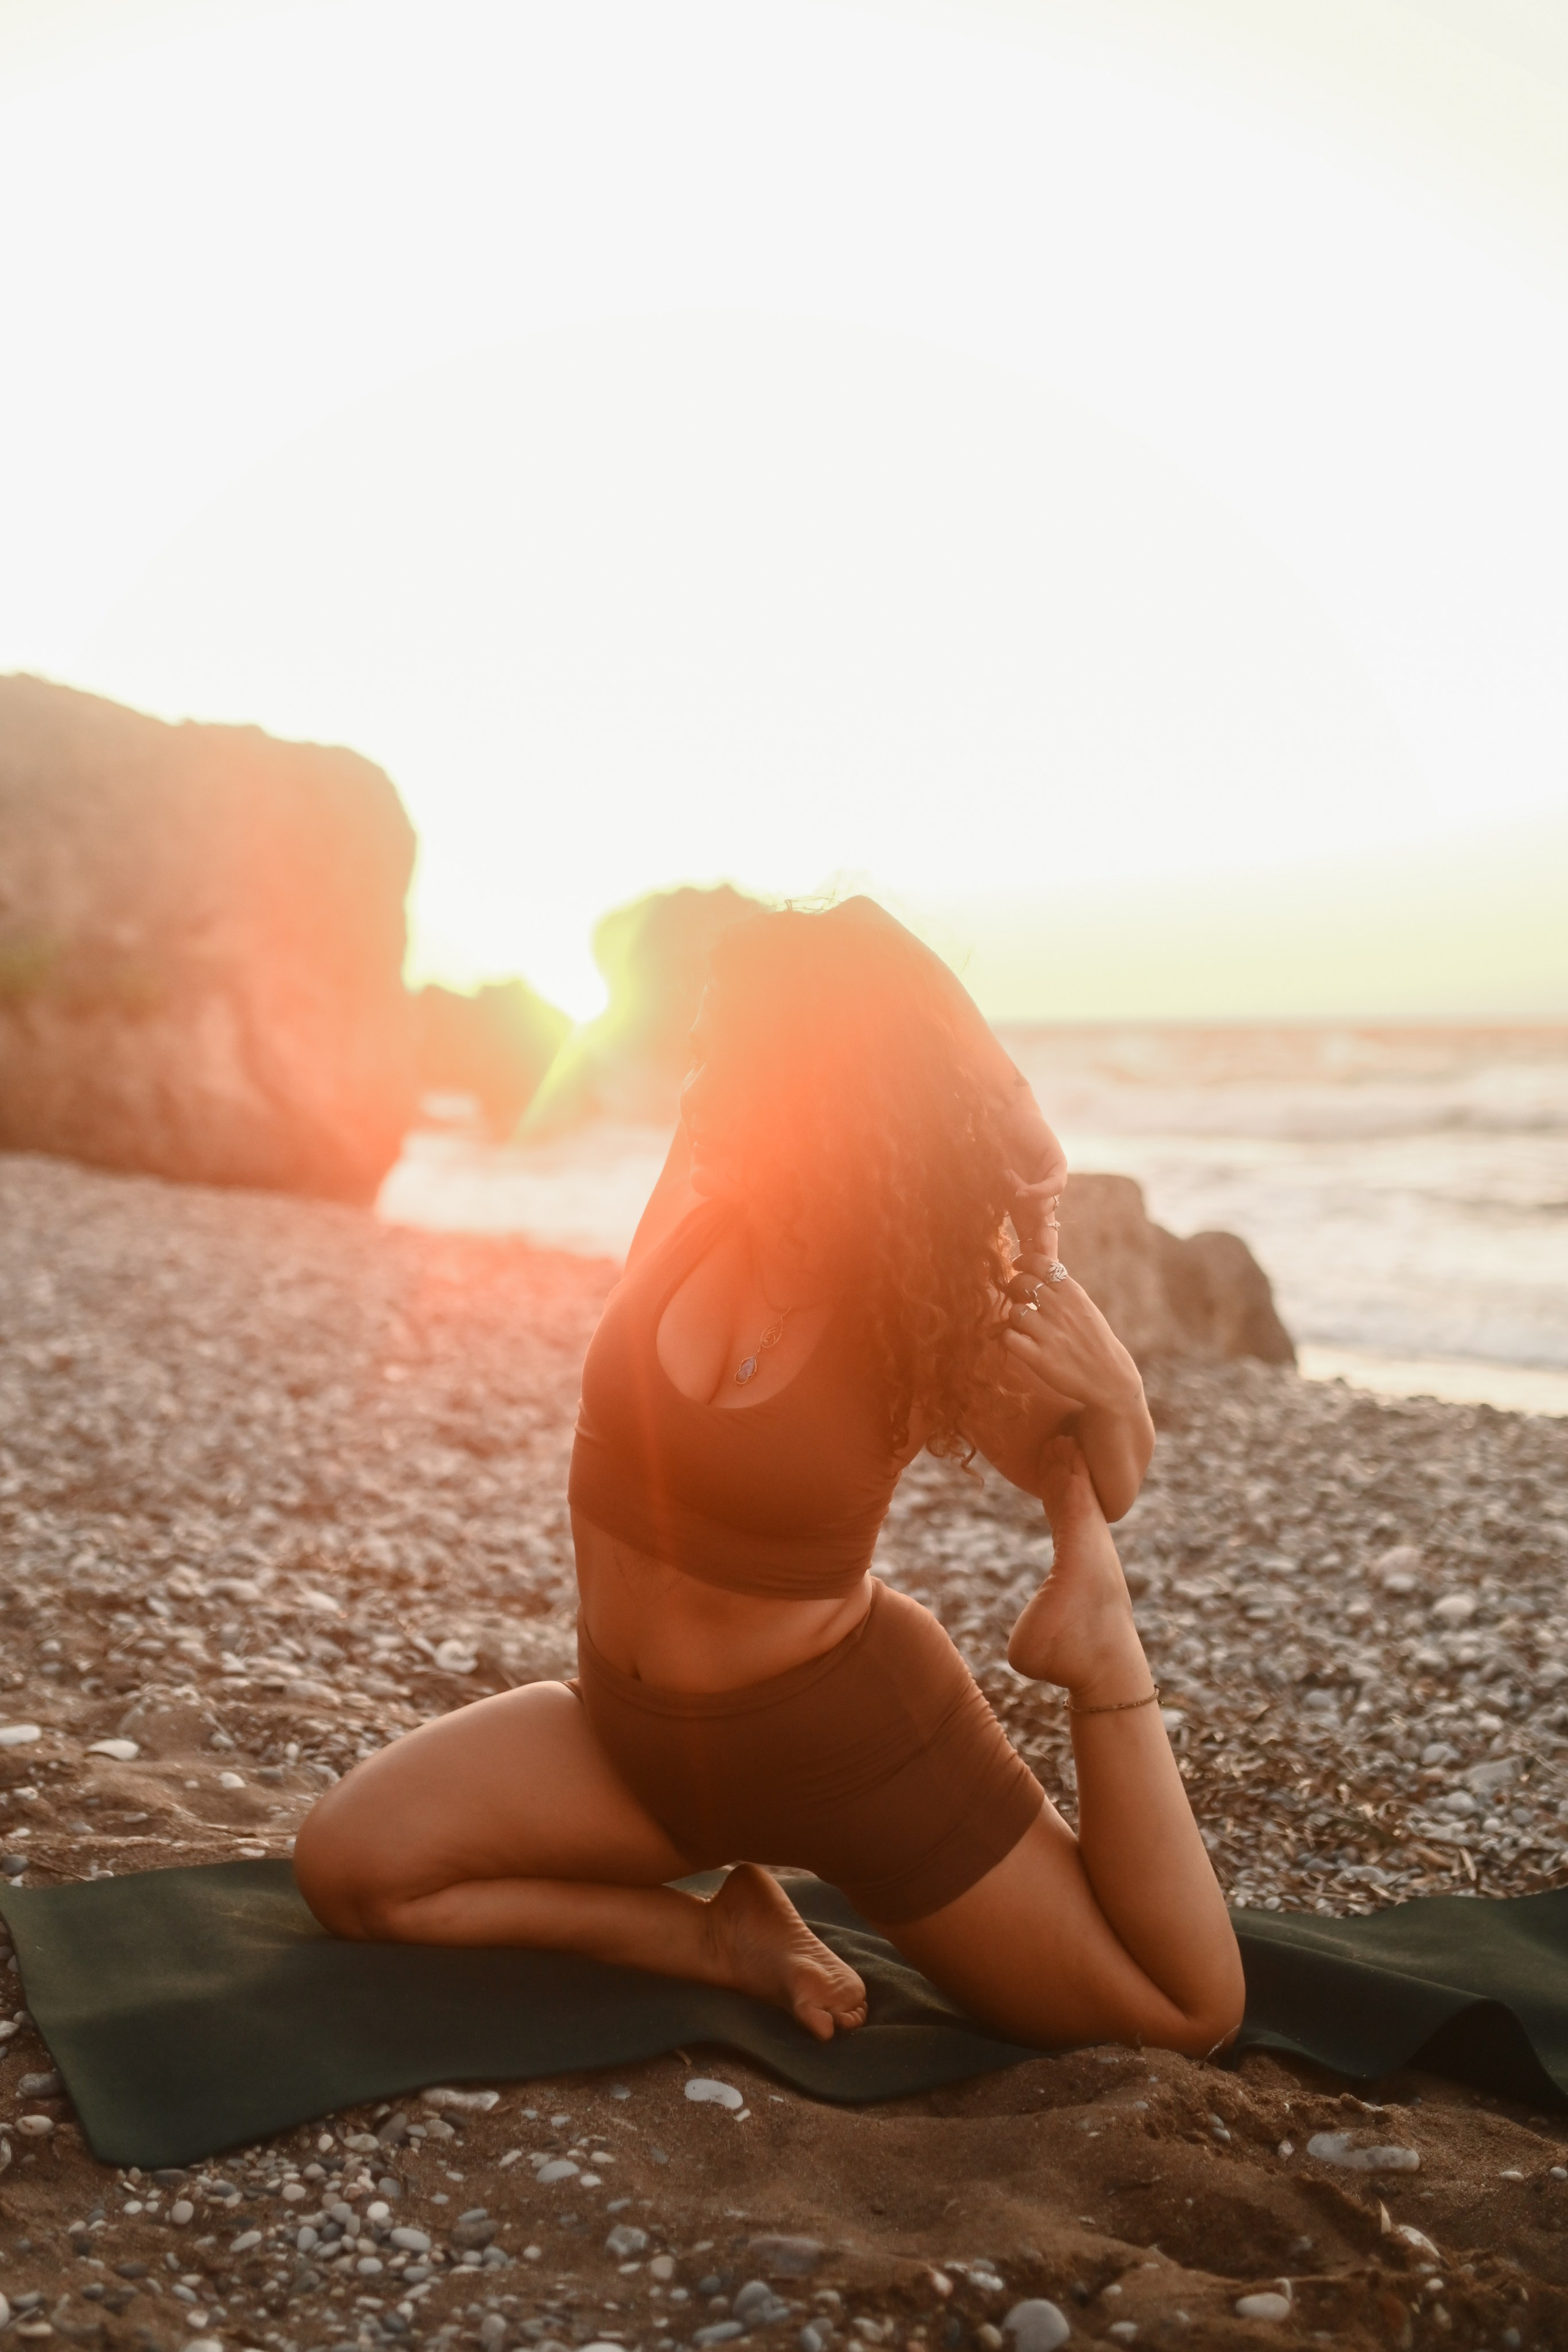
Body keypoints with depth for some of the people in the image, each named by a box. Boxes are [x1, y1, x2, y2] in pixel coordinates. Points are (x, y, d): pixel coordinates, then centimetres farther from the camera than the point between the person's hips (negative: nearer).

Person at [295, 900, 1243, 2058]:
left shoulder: (942, 1321, -22)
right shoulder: (708, 1187, -16)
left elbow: (1104, 1479, -7)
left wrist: (1111, 1393, -26)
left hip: (848, 1736, -4)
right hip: (631, 1723, 4)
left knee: (1190, 2013, -1)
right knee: (349, 1864, -13)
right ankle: (729, 1936, 0)